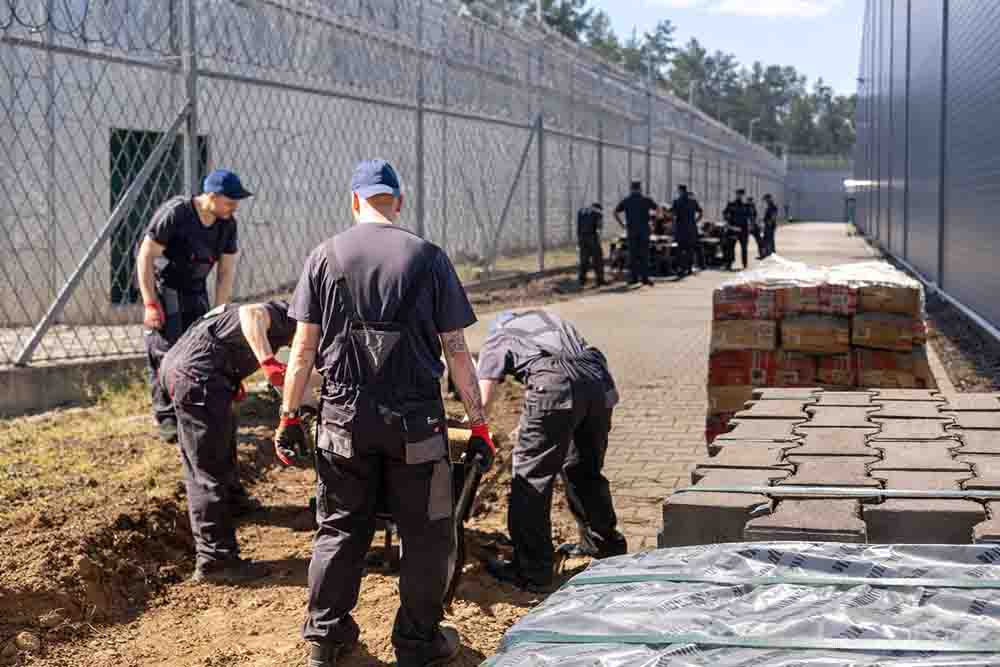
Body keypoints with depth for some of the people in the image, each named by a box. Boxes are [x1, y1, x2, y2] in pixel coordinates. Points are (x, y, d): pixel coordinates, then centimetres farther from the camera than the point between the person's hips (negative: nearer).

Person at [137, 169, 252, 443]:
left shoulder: (227, 225, -6)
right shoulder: (174, 214, -24)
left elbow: (226, 272, 0)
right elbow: (145, 257, -20)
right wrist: (150, 304, -22)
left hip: (196, 291, 6)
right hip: (163, 287, -6)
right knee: (165, 351, -11)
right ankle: (167, 418, -4)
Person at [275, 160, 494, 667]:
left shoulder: (325, 256, 1)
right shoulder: (428, 258, -2)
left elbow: (303, 348, 0)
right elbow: (456, 351, -3)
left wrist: (288, 417, 7)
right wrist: (478, 425, 2)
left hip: (344, 418, 2)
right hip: (415, 420, -2)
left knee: (339, 528, 15)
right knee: (425, 532, 11)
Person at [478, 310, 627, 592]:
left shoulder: (495, 342, 23)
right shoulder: (544, 317, 38)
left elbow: (482, 402, 11)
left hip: (556, 386, -6)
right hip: (598, 380, 6)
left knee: (531, 476, 4)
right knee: (585, 470, 25)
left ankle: (532, 571, 5)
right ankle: (605, 544, 41)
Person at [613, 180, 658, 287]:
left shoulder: (626, 201, 5)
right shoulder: (646, 200, 3)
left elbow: (615, 213, 2)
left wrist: (622, 225, 6)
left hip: (631, 230, 1)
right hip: (644, 230, -1)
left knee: (632, 254, 5)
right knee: (644, 254, 0)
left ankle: (633, 277, 2)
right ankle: (644, 277, -5)